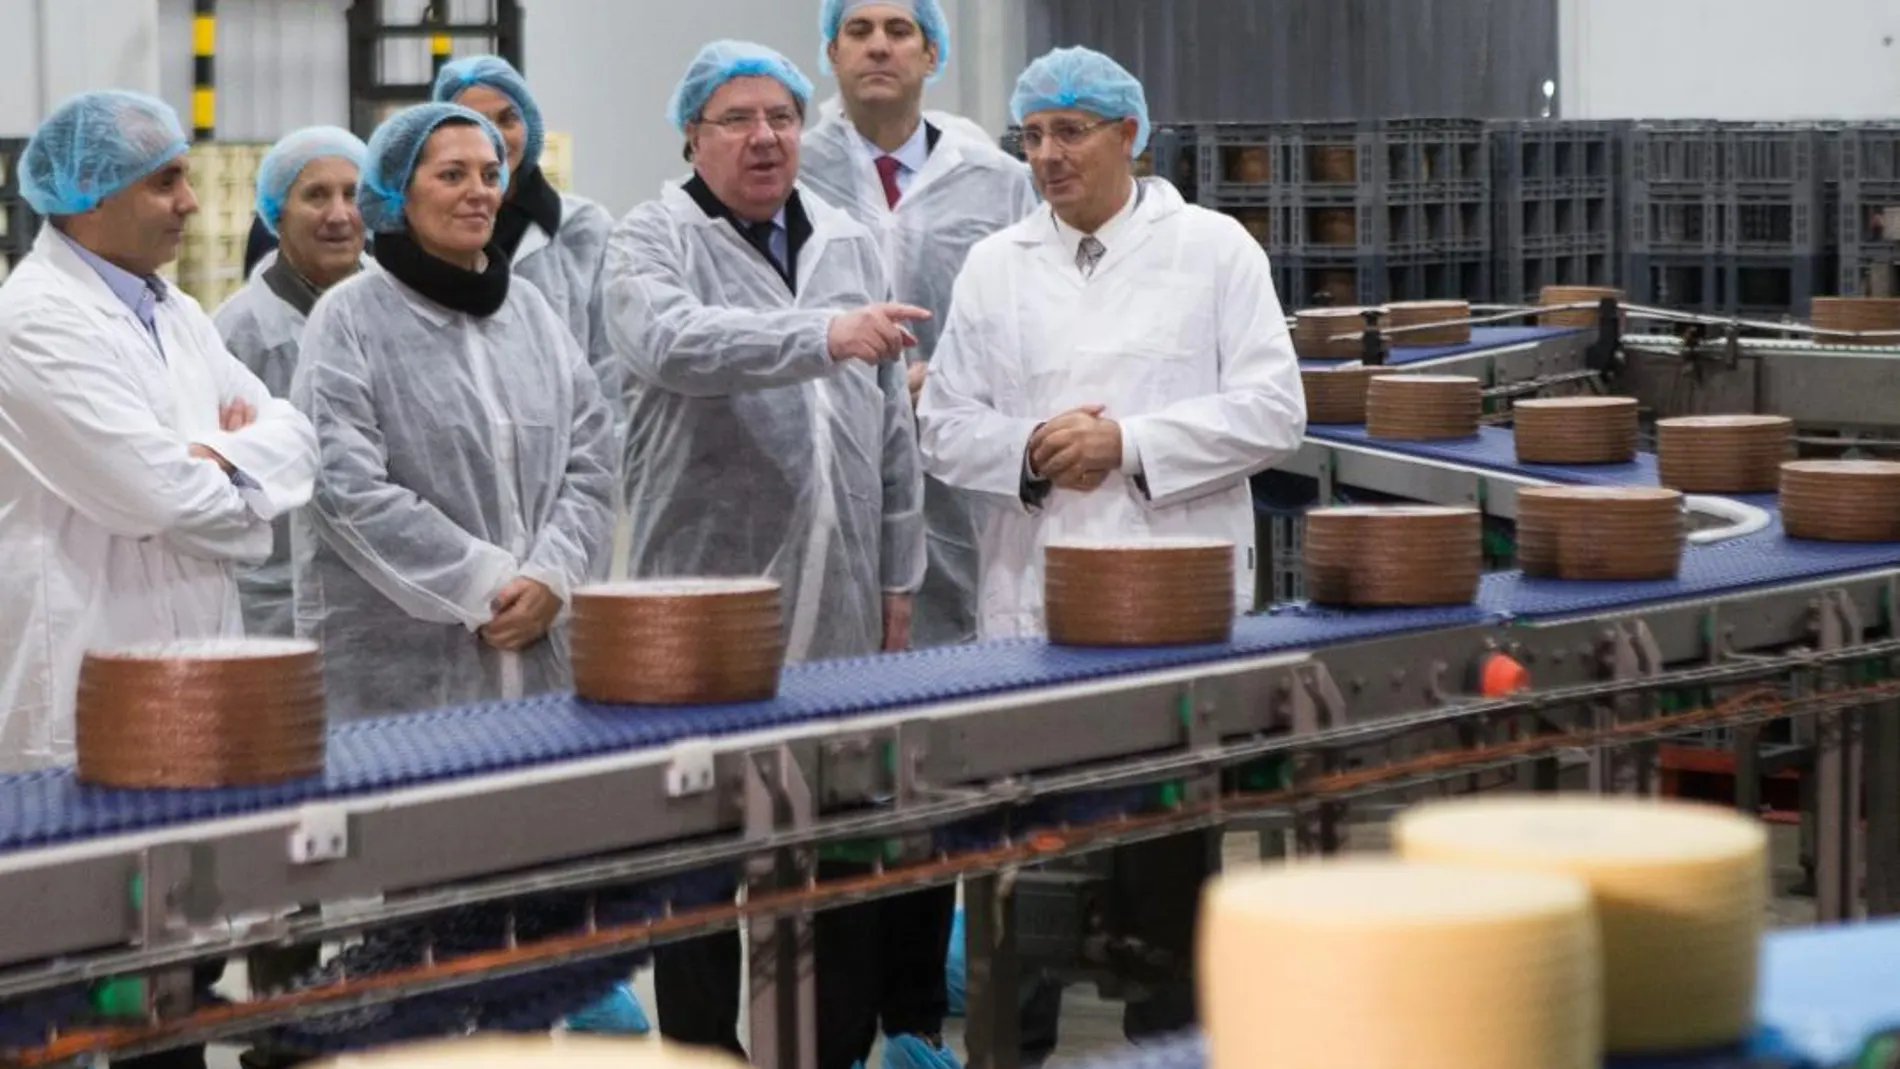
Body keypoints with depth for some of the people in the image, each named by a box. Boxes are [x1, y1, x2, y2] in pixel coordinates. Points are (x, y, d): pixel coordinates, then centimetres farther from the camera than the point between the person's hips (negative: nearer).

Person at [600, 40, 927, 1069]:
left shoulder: (848, 244, 14)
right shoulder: (654, 241, -3)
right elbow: (672, 343, -26)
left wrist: (897, 576, 14)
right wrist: (822, 336, -37)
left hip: (841, 617, 5)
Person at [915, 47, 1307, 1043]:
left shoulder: (1214, 249, 3)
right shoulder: (994, 265, 10)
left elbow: (1272, 409, -3)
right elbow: (943, 424, 9)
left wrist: (1130, 444, -12)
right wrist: (1030, 449, -11)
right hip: (1031, 606, 2)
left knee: (1166, 864, 3)